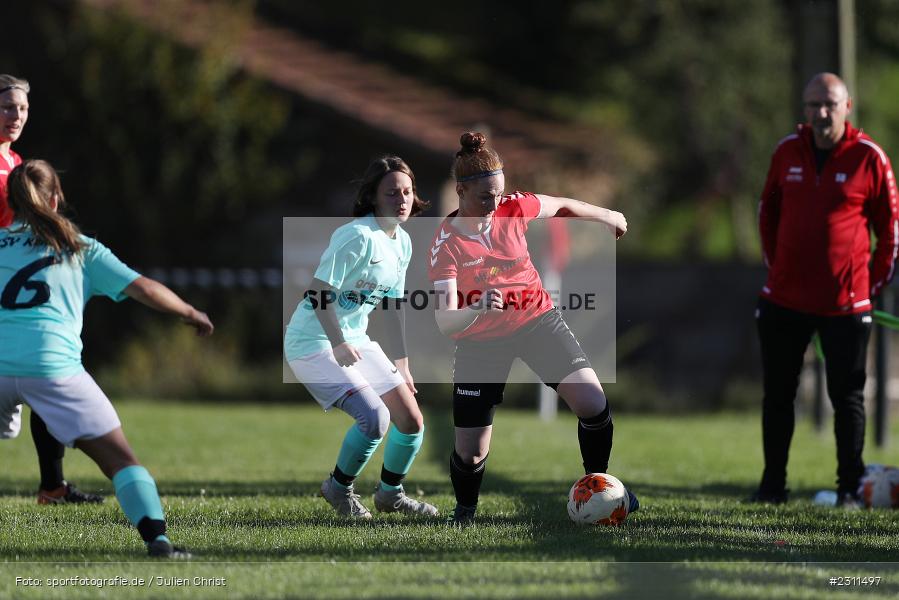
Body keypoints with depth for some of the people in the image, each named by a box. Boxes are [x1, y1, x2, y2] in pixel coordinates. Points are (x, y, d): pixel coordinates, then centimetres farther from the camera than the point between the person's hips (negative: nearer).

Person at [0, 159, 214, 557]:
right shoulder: (80, 248, 16)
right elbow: (143, 288, 12)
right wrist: (190, 313, 26)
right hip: (54, 366, -2)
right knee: (118, 457, -1)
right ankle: (156, 536, -17)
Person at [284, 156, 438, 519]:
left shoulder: (402, 243, 7)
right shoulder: (358, 236, -21)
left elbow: (392, 308, 17)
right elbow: (319, 292, -23)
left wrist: (401, 365, 18)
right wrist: (338, 345, -28)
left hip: (354, 341, 9)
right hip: (314, 342, -9)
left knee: (412, 421, 6)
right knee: (374, 416, -23)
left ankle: (390, 493, 31)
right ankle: (339, 488, 2)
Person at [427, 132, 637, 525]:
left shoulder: (515, 209, -14)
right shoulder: (446, 245, -24)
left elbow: (562, 206, 9)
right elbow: (444, 322, -33)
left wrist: (607, 216, 20)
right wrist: (477, 308, -52)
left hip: (537, 320, 3)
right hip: (480, 342, -3)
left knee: (594, 405, -13)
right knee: (470, 451, -3)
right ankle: (464, 514, 28)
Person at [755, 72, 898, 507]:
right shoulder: (787, 152, 3)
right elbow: (768, 210, 18)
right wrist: (775, 266, 13)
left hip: (845, 303, -3)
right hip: (784, 300, 3)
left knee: (847, 397, 2)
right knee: (777, 393, 8)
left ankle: (849, 488, 9)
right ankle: (772, 484, 16)